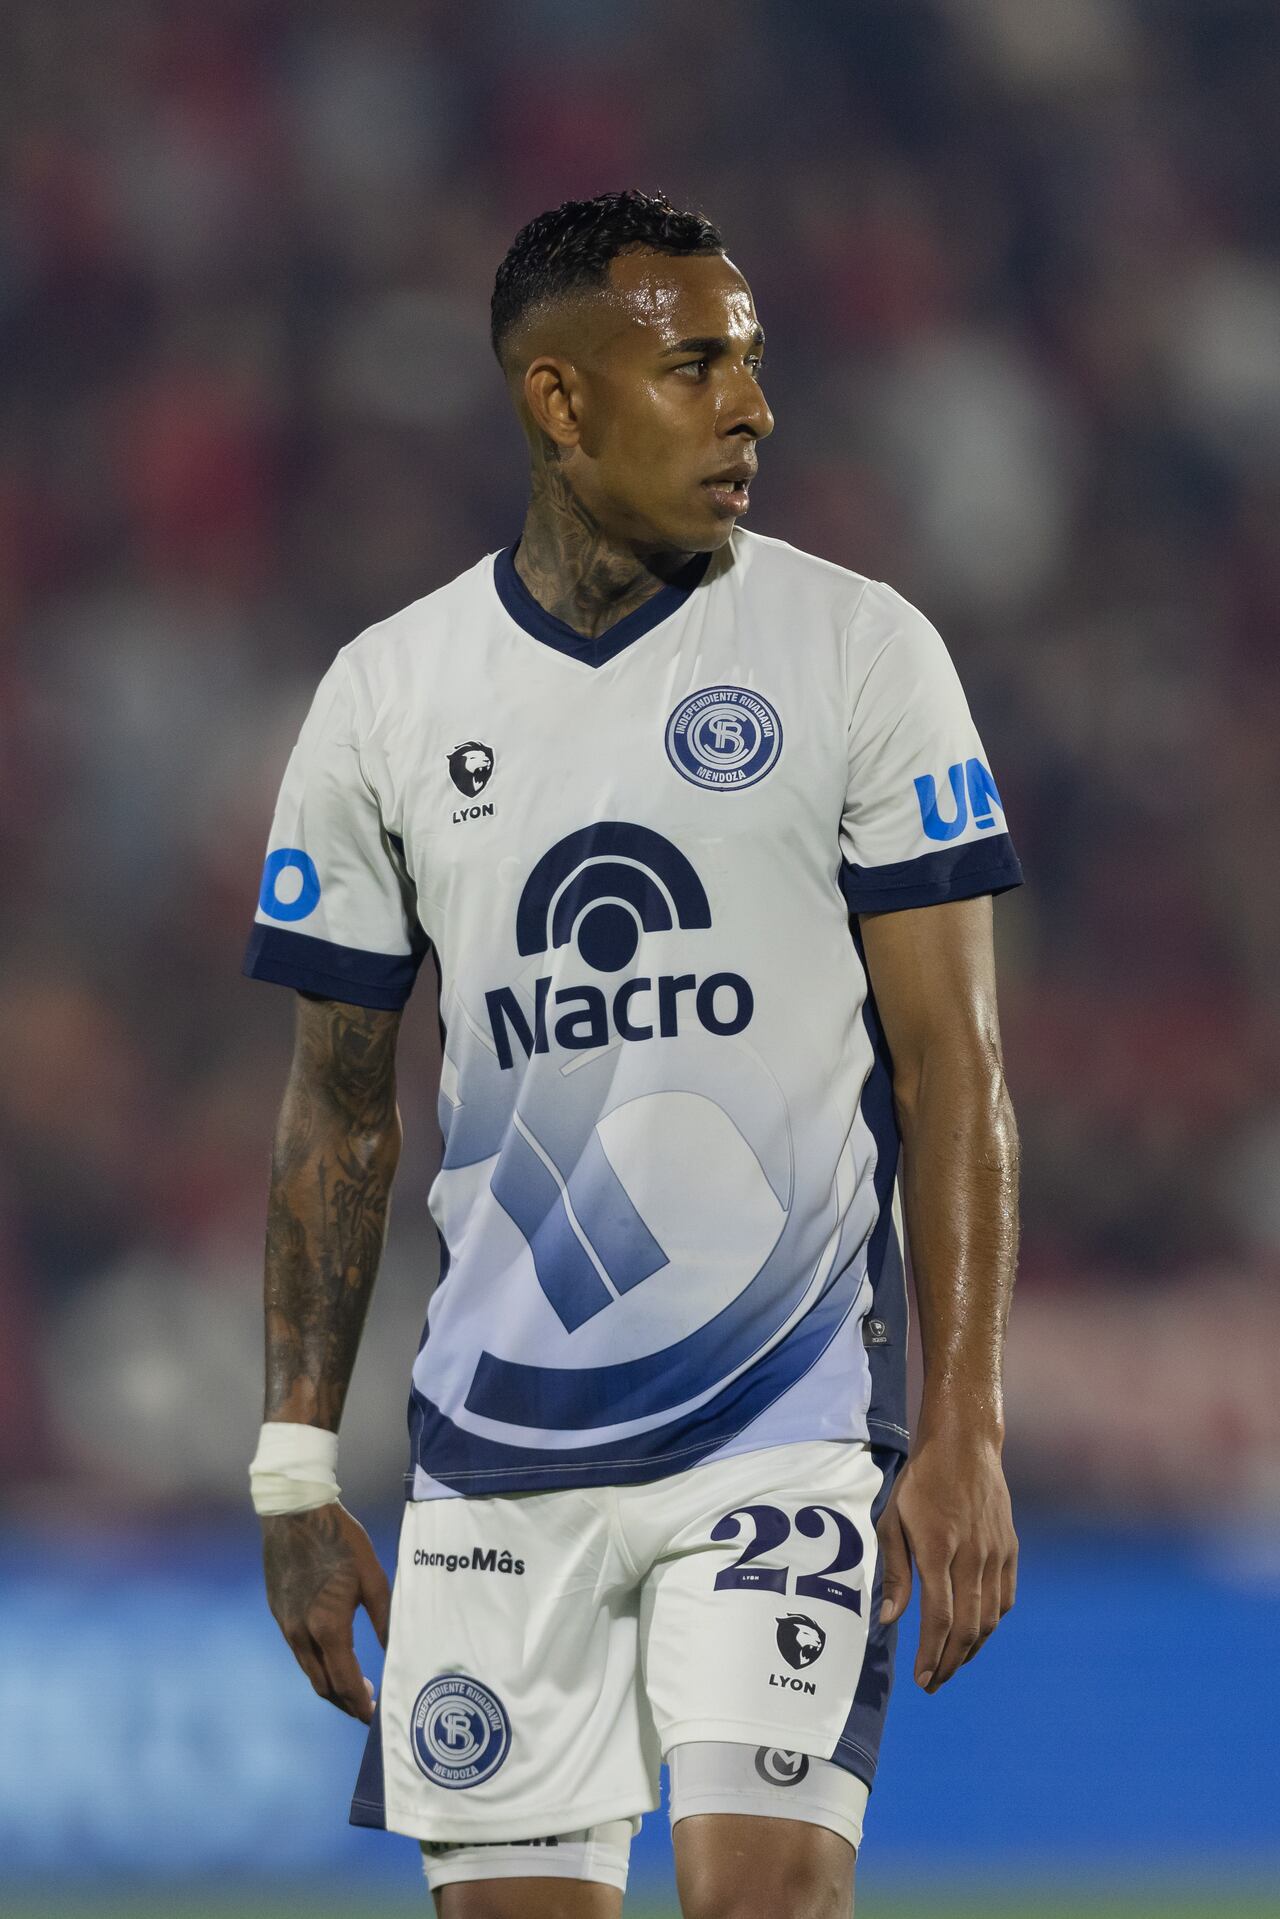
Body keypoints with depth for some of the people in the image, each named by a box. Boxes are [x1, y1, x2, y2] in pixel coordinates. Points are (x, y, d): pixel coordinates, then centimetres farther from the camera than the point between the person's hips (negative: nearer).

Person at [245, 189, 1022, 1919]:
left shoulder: (858, 654, -1)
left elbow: (950, 1069, -2)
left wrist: (963, 1434, -9)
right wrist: (297, 1468, 7)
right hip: (493, 1461, 3)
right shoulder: (386, 699, 5)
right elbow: (339, 1110, 11)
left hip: (787, 1435, -2)